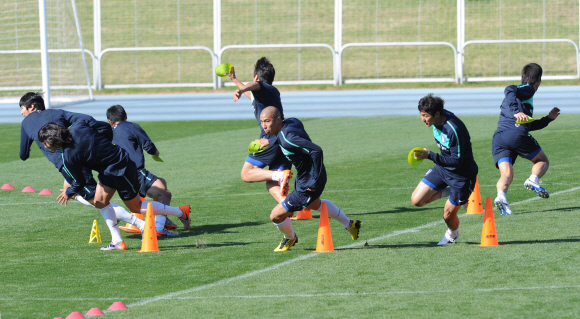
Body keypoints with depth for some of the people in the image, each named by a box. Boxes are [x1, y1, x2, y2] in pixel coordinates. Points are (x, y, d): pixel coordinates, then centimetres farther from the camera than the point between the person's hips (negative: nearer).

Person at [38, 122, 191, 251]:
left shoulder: (69, 157, -24)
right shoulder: (77, 127, -8)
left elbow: (79, 183, -10)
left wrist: (68, 193, 11)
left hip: (120, 172, -9)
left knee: (136, 207, 10)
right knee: (100, 201, 10)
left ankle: (181, 212, 20)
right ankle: (117, 241, 14)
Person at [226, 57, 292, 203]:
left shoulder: (262, 87, 2)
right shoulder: (273, 91, 29)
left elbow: (253, 86, -25)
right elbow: (253, 96, 49)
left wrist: (241, 90, -46)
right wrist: (234, 79, 60)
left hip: (270, 137, -8)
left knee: (246, 174, -1)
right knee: (272, 185, 3)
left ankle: (280, 175, -23)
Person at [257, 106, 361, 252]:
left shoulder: (288, 138, -33)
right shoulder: (290, 122, -6)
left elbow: (316, 151, -38)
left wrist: (315, 181, -31)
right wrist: (270, 141, 20)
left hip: (308, 185, -10)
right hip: (302, 176, 10)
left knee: (276, 215, -3)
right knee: (315, 205, 38)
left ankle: (290, 237, 30)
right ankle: (350, 225, 55)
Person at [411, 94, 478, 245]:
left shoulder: (454, 129, -33)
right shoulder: (437, 121, -8)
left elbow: (457, 161, -31)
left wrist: (430, 156, -36)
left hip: (461, 175, -7)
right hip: (442, 168, 7)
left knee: (448, 215, 3)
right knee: (417, 200, -2)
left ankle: (452, 234, 37)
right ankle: (448, 192, 19)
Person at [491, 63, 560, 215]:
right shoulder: (527, 89, 11)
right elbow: (510, 91, -12)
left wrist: (549, 118, 44)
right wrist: (516, 112, -25)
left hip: (498, 138, 7)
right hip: (517, 134, -7)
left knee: (507, 174, -8)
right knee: (543, 161, 13)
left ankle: (501, 196, -37)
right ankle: (533, 180, -16)